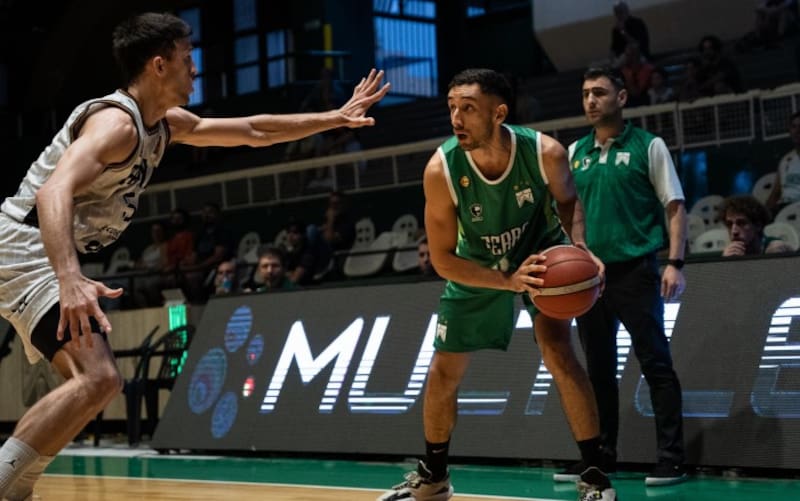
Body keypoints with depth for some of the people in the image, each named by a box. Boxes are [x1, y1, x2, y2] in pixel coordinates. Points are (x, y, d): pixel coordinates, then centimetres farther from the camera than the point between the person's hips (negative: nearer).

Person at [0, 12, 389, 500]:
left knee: (93, 385, 16)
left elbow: (252, 131, 24)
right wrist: (71, 279, -53)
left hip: (49, 258, 11)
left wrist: (336, 118, 22)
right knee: (99, 380, -25)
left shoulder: (168, 124, 11)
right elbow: (53, 192, -37)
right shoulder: (116, 121, -20)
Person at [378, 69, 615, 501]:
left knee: (558, 351, -21)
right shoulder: (441, 170, -31)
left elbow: (567, 201, -6)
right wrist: (508, 280, -35)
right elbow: (443, 259, -22)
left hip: (541, 254, -1)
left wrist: (579, 248, -26)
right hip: (475, 267, 2)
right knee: (442, 373, 6)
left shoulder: (545, 153, -30)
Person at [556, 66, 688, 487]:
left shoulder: (648, 146, 0)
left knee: (656, 364, -5)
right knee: (599, 369, 10)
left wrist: (675, 263, -12)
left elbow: (675, 207, -2)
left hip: (635, 270, -5)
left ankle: (671, 459, -3)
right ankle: (601, 456, 17)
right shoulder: (575, 152, 12)